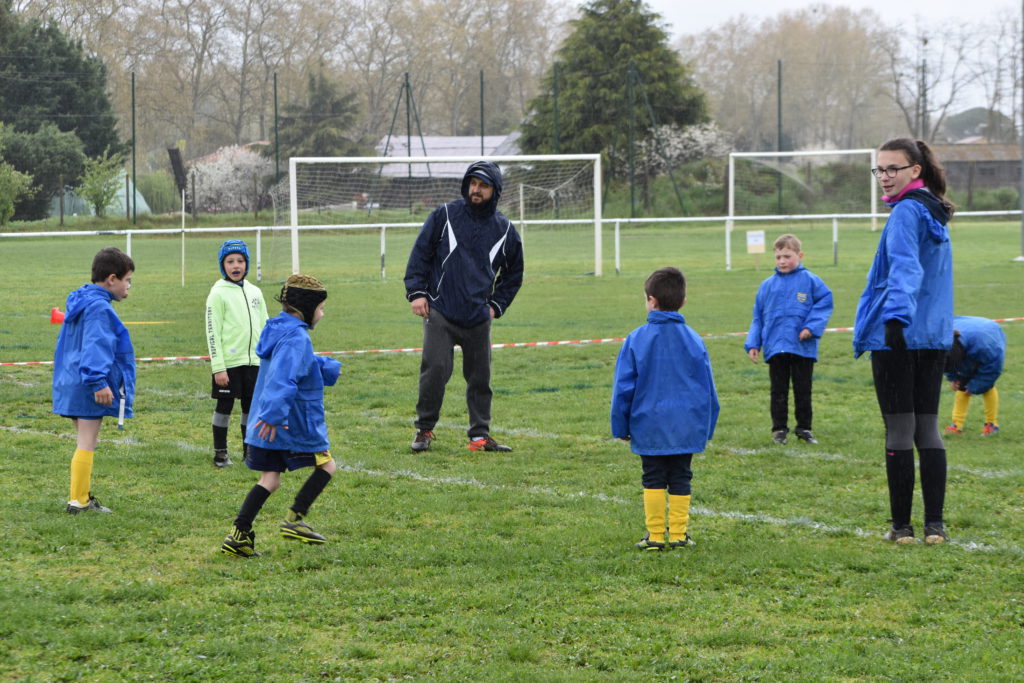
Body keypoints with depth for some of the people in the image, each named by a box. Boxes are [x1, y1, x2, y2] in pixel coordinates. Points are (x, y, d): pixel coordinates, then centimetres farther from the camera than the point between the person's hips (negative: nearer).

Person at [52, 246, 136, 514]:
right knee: (87, 444, -3)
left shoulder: (79, 302, 15)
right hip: (89, 390, -10)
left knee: (85, 441, 17)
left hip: (71, 386, 10)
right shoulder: (99, 308, -17)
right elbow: (95, 347, -26)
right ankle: (79, 501, 0)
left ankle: (84, 496, 22)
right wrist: (98, 381, -30)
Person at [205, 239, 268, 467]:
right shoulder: (218, 294, -6)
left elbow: (265, 326, 16)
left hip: (253, 361, 5)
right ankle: (220, 453, 11)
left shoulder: (254, 292, 11)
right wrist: (218, 368, -14)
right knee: (224, 407, 1)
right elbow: (212, 332, -8)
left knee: (251, 406, 9)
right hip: (229, 362, -5)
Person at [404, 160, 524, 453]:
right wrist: (416, 292, -3)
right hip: (440, 311, -3)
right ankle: (424, 430, 1)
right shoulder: (445, 215, 2)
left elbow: (514, 274, 22)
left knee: (480, 376, 5)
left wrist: (496, 305, 12)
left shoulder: (505, 229, 9)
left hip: (478, 318, 3)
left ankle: (480, 435, 16)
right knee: (435, 368, -11)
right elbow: (420, 253, 5)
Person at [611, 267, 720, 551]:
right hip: (686, 428, 1)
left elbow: (623, 388, -3)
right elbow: (707, 389, 6)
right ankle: (678, 534, 11)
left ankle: (655, 535, 6)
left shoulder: (636, 339, -7)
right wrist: (707, 427, 17)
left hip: (648, 428, -1)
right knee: (680, 479, 10)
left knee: (653, 479, 7)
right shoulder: (693, 340, -1)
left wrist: (621, 427, 7)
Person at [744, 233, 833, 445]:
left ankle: (804, 427, 17)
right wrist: (752, 344, 5)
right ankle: (779, 429, 13)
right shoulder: (767, 286, 6)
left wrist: (811, 327, -14)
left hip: (803, 347, -2)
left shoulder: (810, 281, -2)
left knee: (803, 391, 7)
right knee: (779, 391, 7)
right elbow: (758, 317, 11)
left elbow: (825, 303, -2)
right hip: (775, 348, 2)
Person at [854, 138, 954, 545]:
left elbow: (905, 267, -27)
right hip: (934, 335, 8)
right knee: (928, 427, 9)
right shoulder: (935, 213, 16)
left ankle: (901, 525, 2)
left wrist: (897, 315, -38)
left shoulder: (906, 212, -12)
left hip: (897, 338, -8)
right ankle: (935, 525, 6)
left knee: (899, 429, -2)